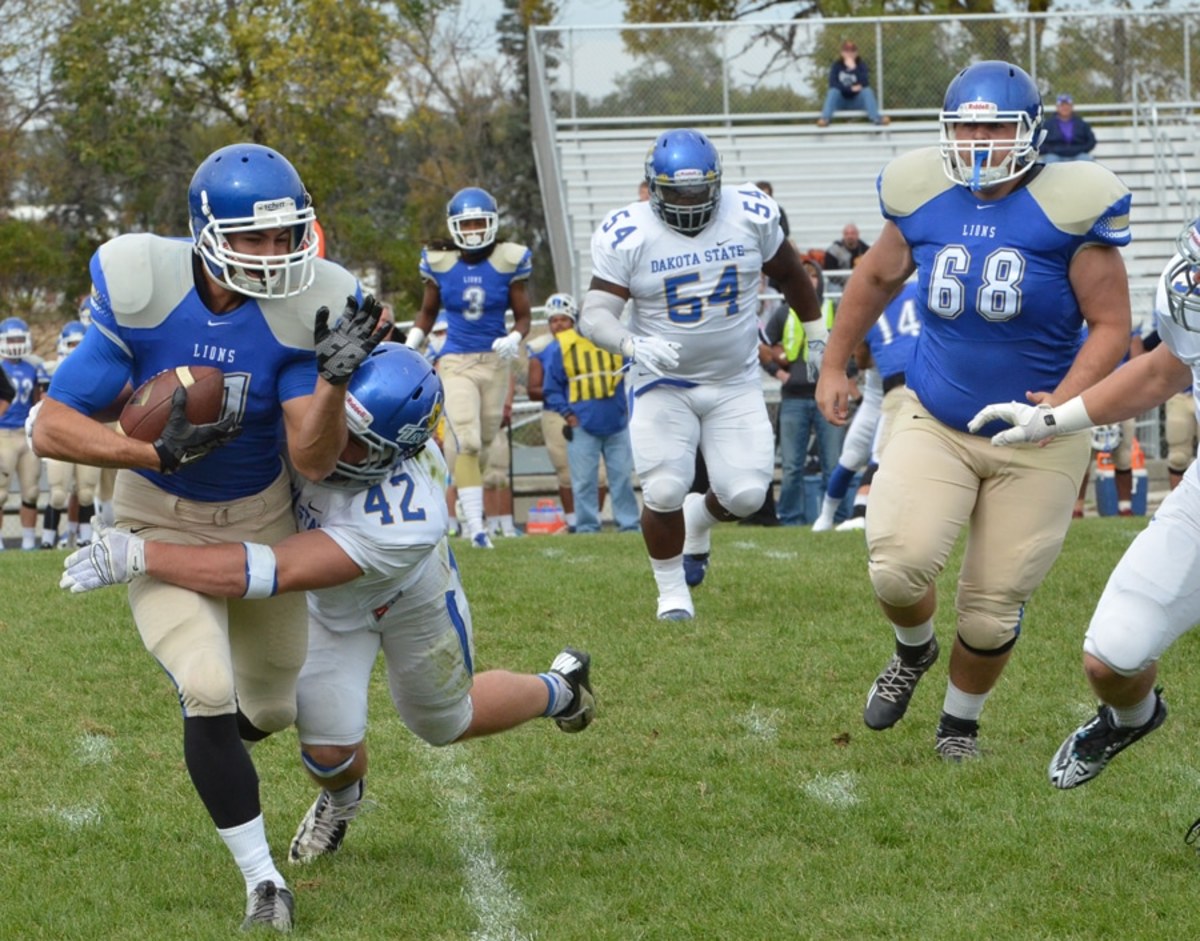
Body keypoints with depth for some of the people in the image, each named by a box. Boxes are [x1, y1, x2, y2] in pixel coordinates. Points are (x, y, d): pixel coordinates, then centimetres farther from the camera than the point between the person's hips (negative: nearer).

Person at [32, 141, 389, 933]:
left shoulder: (303, 312, -19)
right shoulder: (143, 296, -24)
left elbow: (314, 460, -20)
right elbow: (51, 429, -21)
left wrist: (334, 377, -37)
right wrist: (160, 454, -33)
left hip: (262, 518, 3)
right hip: (163, 520, -3)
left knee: (272, 705, 16)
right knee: (209, 690, -20)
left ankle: (216, 745, 54)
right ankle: (262, 880, -8)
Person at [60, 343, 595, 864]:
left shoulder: (407, 522, -49)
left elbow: (274, 573, -51)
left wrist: (138, 557, -54)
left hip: (407, 599, -3)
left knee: (445, 724, 23)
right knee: (328, 752, -3)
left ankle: (557, 691, 55)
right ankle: (341, 796, 37)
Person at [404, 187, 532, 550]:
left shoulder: (508, 262, -3)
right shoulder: (440, 262, -1)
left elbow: (523, 316, 5)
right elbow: (428, 312, 15)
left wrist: (514, 339, -16)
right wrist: (410, 346, 3)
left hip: (495, 361, 1)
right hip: (456, 362, -1)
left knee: (483, 444, 10)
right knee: (467, 442, -14)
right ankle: (475, 526, -16)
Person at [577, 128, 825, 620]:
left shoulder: (751, 216, -8)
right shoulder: (627, 236, -15)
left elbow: (788, 272, 11)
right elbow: (594, 315, -19)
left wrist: (817, 334, 20)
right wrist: (633, 344, -39)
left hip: (736, 381, 2)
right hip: (662, 383, -2)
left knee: (746, 493, -7)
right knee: (663, 491, -13)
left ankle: (699, 517, 30)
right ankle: (672, 592, 13)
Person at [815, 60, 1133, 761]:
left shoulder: (1068, 210, -15)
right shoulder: (925, 200, -4)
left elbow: (1111, 326, -10)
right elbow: (877, 279, 16)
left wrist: (1063, 404, -24)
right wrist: (835, 365, 19)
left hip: (1037, 443, -2)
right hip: (936, 424, 2)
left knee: (994, 608, 5)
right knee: (898, 566, -18)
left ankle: (961, 722, 33)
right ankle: (914, 652, 17)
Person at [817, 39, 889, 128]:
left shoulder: (861, 65, -1)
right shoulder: (836, 66, -1)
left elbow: (865, 84, -18)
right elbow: (833, 84, -14)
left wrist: (853, 68, -26)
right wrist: (851, 89, -21)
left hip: (857, 103, 0)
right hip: (840, 102, 0)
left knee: (867, 91, -27)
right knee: (833, 91, -30)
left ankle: (875, 118, -45)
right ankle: (825, 118, -47)